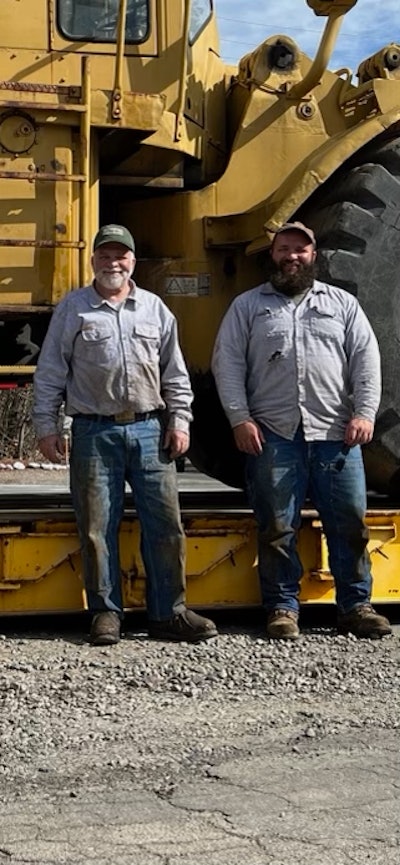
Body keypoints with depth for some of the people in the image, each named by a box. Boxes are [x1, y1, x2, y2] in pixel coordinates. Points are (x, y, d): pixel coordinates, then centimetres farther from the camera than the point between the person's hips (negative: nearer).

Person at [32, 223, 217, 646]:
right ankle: (105, 613, 9)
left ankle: (169, 613, 7)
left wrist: (179, 420, 6)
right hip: (94, 433, -2)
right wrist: (46, 425, 0)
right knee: (97, 528, 0)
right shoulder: (73, 308, 6)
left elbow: (175, 372, 15)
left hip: (149, 429, 2)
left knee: (166, 524, -1)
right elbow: (50, 373, 5)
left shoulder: (154, 308, 13)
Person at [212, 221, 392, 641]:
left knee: (350, 523, 1)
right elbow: (227, 364, 5)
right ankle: (282, 608, 11)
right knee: (277, 528, 1)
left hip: (335, 434, 1)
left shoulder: (342, 303, 15)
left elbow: (366, 359, 9)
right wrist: (239, 419, -5)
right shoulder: (248, 305, 12)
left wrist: (364, 412, -4)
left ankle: (355, 606, 11)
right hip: (273, 434, -1)